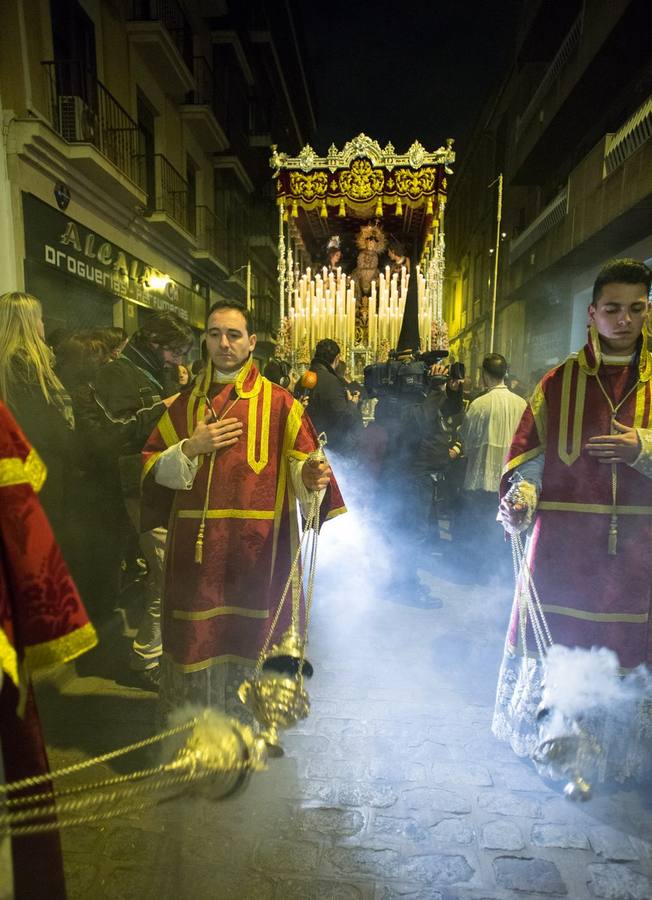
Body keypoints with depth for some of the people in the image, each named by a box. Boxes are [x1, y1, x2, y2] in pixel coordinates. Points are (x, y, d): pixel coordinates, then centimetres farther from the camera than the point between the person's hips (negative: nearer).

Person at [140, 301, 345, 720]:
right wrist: (190, 449, -9)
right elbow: (151, 467, 8)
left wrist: (311, 477, -27)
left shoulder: (279, 403, 0)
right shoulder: (186, 404, 11)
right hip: (196, 549, 3)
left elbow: (302, 464, -5)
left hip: (257, 550, -2)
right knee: (195, 640, 11)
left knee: (249, 639, 7)